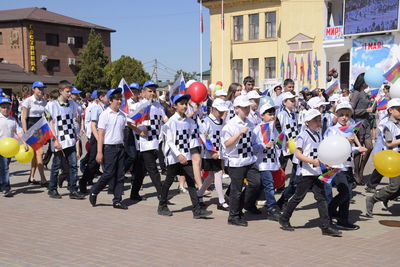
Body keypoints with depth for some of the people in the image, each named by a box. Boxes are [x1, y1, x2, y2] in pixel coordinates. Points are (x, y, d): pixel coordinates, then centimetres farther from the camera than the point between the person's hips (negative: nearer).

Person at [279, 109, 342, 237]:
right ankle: (284, 219, 20)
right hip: (306, 172, -7)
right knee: (299, 197, 2)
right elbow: (298, 154, -17)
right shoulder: (303, 135, -10)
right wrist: (312, 161, -27)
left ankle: (326, 226, 3)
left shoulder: (318, 135, 13)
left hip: (317, 172, 7)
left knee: (321, 197, 2)